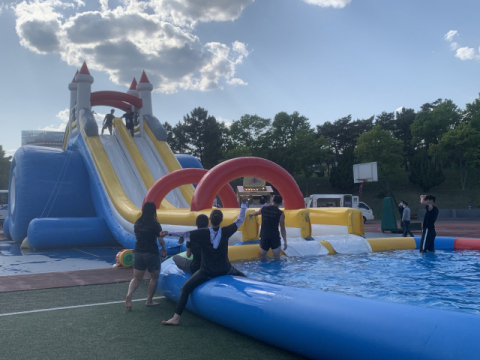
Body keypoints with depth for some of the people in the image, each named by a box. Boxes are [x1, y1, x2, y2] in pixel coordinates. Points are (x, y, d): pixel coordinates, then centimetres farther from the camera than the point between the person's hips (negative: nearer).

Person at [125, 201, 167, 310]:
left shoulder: (137, 223, 5)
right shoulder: (155, 224, -11)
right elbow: (161, 240, -5)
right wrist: (164, 248, 13)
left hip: (138, 252, 5)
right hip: (151, 253, -5)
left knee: (137, 278, 10)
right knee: (154, 278, 13)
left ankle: (129, 294, -16)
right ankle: (149, 300, 14)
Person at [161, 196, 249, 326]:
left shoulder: (202, 233, -13)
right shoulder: (226, 232, -8)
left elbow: (185, 234, -16)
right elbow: (240, 220, 0)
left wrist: (169, 232, -9)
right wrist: (244, 204, 5)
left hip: (206, 272, -2)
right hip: (225, 270, 2)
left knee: (185, 288, 4)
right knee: (243, 277, 30)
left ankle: (176, 318, -2)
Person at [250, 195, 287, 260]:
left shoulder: (264, 209, 4)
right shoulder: (280, 213, -7)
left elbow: (256, 213, 27)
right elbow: (282, 229, -6)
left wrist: (251, 214, 50)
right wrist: (285, 241, 1)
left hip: (264, 236, 3)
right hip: (275, 237, -3)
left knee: (262, 258, 14)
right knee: (277, 258, 4)